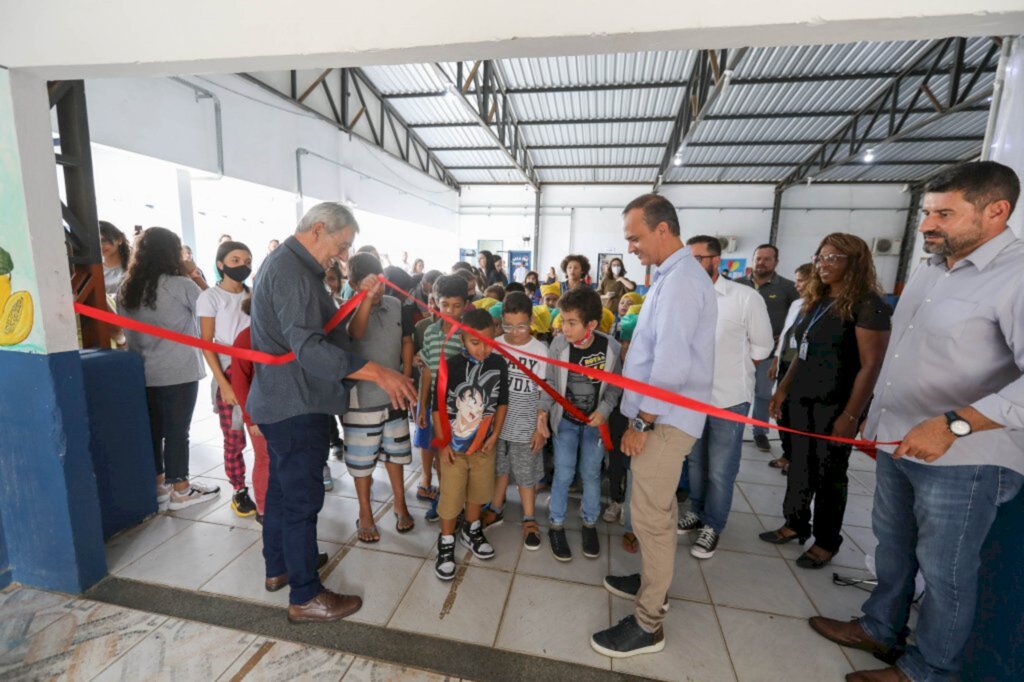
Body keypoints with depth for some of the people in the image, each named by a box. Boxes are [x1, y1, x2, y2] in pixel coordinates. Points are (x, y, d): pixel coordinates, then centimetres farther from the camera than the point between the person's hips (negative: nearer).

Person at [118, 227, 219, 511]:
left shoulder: (125, 290, 6)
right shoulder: (181, 285, -13)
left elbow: (128, 335, 13)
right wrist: (195, 275, 6)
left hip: (143, 372, 6)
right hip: (179, 372, -6)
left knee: (153, 430, 15)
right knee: (177, 431, 3)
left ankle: (158, 485, 29)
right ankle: (180, 490, 14)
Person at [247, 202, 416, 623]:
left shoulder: (286, 263, 14)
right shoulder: (291, 271, -21)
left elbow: (321, 325, 16)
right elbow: (309, 347, -32)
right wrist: (377, 373, -35)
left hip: (282, 403, 11)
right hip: (296, 406, -11)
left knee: (282, 488, 22)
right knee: (302, 498, 1)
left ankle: (278, 567, 41)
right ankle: (306, 596, 18)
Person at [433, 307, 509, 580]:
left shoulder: (498, 363, -9)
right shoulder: (450, 367, -18)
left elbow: (502, 402, 2)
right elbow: (438, 408, -10)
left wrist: (494, 435, -1)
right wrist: (443, 443, -10)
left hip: (484, 445, 3)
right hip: (454, 446, -3)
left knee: (478, 492, 20)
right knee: (451, 497, 6)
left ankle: (471, 531, 44)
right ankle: (446, 543, 28)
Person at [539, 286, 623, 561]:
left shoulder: (610, 347, -18)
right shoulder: (558, 345, -19)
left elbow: (615, 384, -3)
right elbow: (551, 382, -5)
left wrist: (604, 410, -14)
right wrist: (543, 409, -14)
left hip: (595, 420, 1)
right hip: (565, 419, 0)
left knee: (591, 474, 11)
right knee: (563, 474, 4)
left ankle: (590, 525, 33)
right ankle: (556, 526, 25)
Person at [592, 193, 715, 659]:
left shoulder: (680, 280, -19)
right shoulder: (671, 276, 13)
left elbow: (671, 366, -25)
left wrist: (641, 422, -17)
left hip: (663, 420, -10)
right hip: (662, 416, 10)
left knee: (650, 517, 1)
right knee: (660, 510, 22)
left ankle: (648, 624, 17)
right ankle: (653, 582, 40)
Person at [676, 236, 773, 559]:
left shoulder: (745, 297, -12)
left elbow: (762, 347, -3)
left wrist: (731, 373, 2)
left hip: (728, 398, -3)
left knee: (720, 470, 7)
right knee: (695, 461, 18)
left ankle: (713, 526, 26)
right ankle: (697, 513, 38)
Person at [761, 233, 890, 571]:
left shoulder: (868, 305, -12)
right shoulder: (817, 301, 11)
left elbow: (870, 365, -16)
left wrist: (850, 416, -19)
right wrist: (783, 389, 14)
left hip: (835, 405, -6)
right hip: (802, 400, 6)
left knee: (829, 472, 7)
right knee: (800, 465, 13)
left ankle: (827, 542, 24)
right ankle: (795, 524, 29)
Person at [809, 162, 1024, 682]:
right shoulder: (930, 268, 9)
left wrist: (953, 424, -33)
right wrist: (875, 418, 18)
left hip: (964, 460, -7)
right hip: (896, 444, 8)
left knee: (945, 570, 10)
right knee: (892, 544, 21)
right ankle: (880, 629, 42)